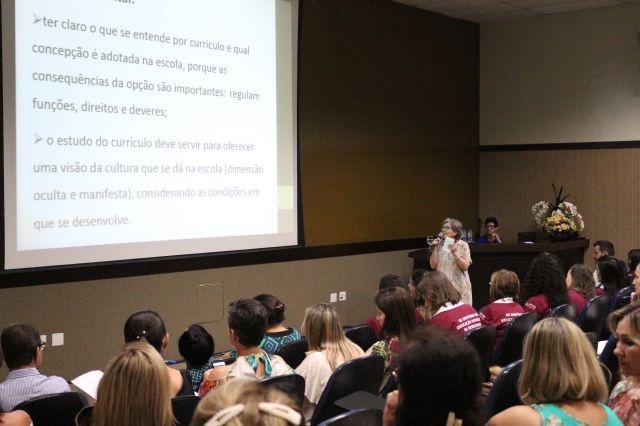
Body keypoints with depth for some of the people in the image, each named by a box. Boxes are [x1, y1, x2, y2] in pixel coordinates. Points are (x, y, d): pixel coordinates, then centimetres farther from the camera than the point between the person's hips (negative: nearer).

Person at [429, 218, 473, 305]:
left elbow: (465, 266, -10)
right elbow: (433, 266, 3)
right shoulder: (439, 245, 5)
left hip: (458, 286, -2)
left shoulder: (463, 245, -2)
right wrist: (433, 250, -9)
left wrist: (454, 253, -21)